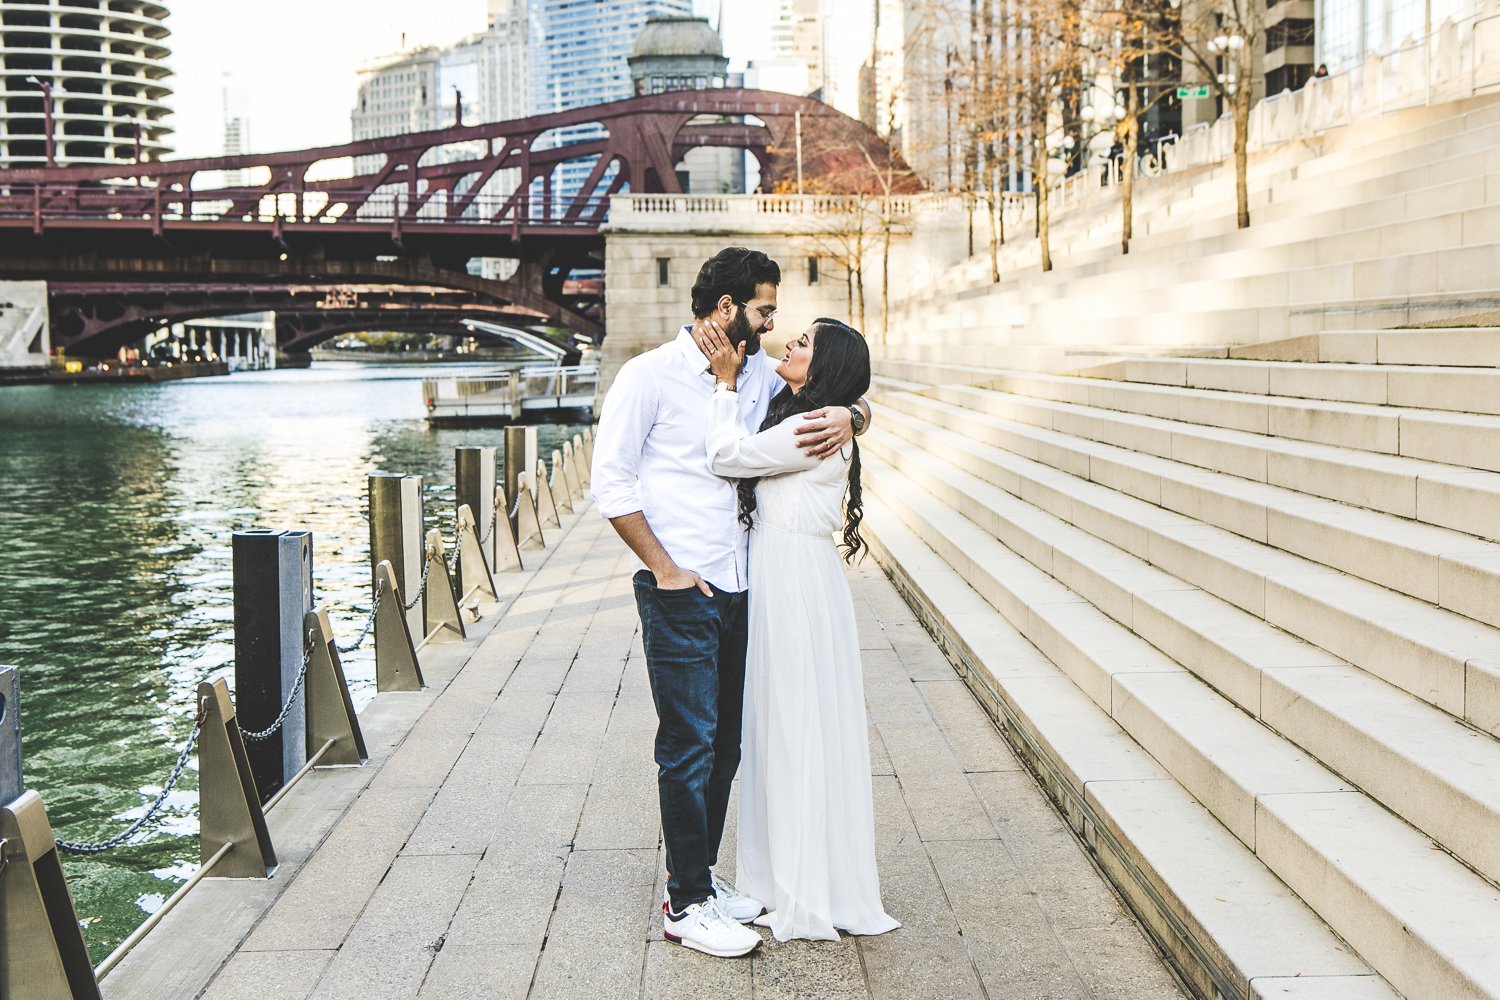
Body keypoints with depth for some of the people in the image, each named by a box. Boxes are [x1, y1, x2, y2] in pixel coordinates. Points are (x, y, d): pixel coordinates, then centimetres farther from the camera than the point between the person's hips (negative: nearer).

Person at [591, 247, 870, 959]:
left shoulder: (759, 375, 10)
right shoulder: (651, 375, -7)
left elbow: (848, 394, 18)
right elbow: (610, 482, -9)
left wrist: (847, 417, -7)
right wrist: (665, 569, -11)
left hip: (739, 589, 7)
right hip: (680, 593, -7)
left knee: (725, 743, 13)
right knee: (691, 744, -3)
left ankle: (697, 874, 27)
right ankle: (686, 905, 7)